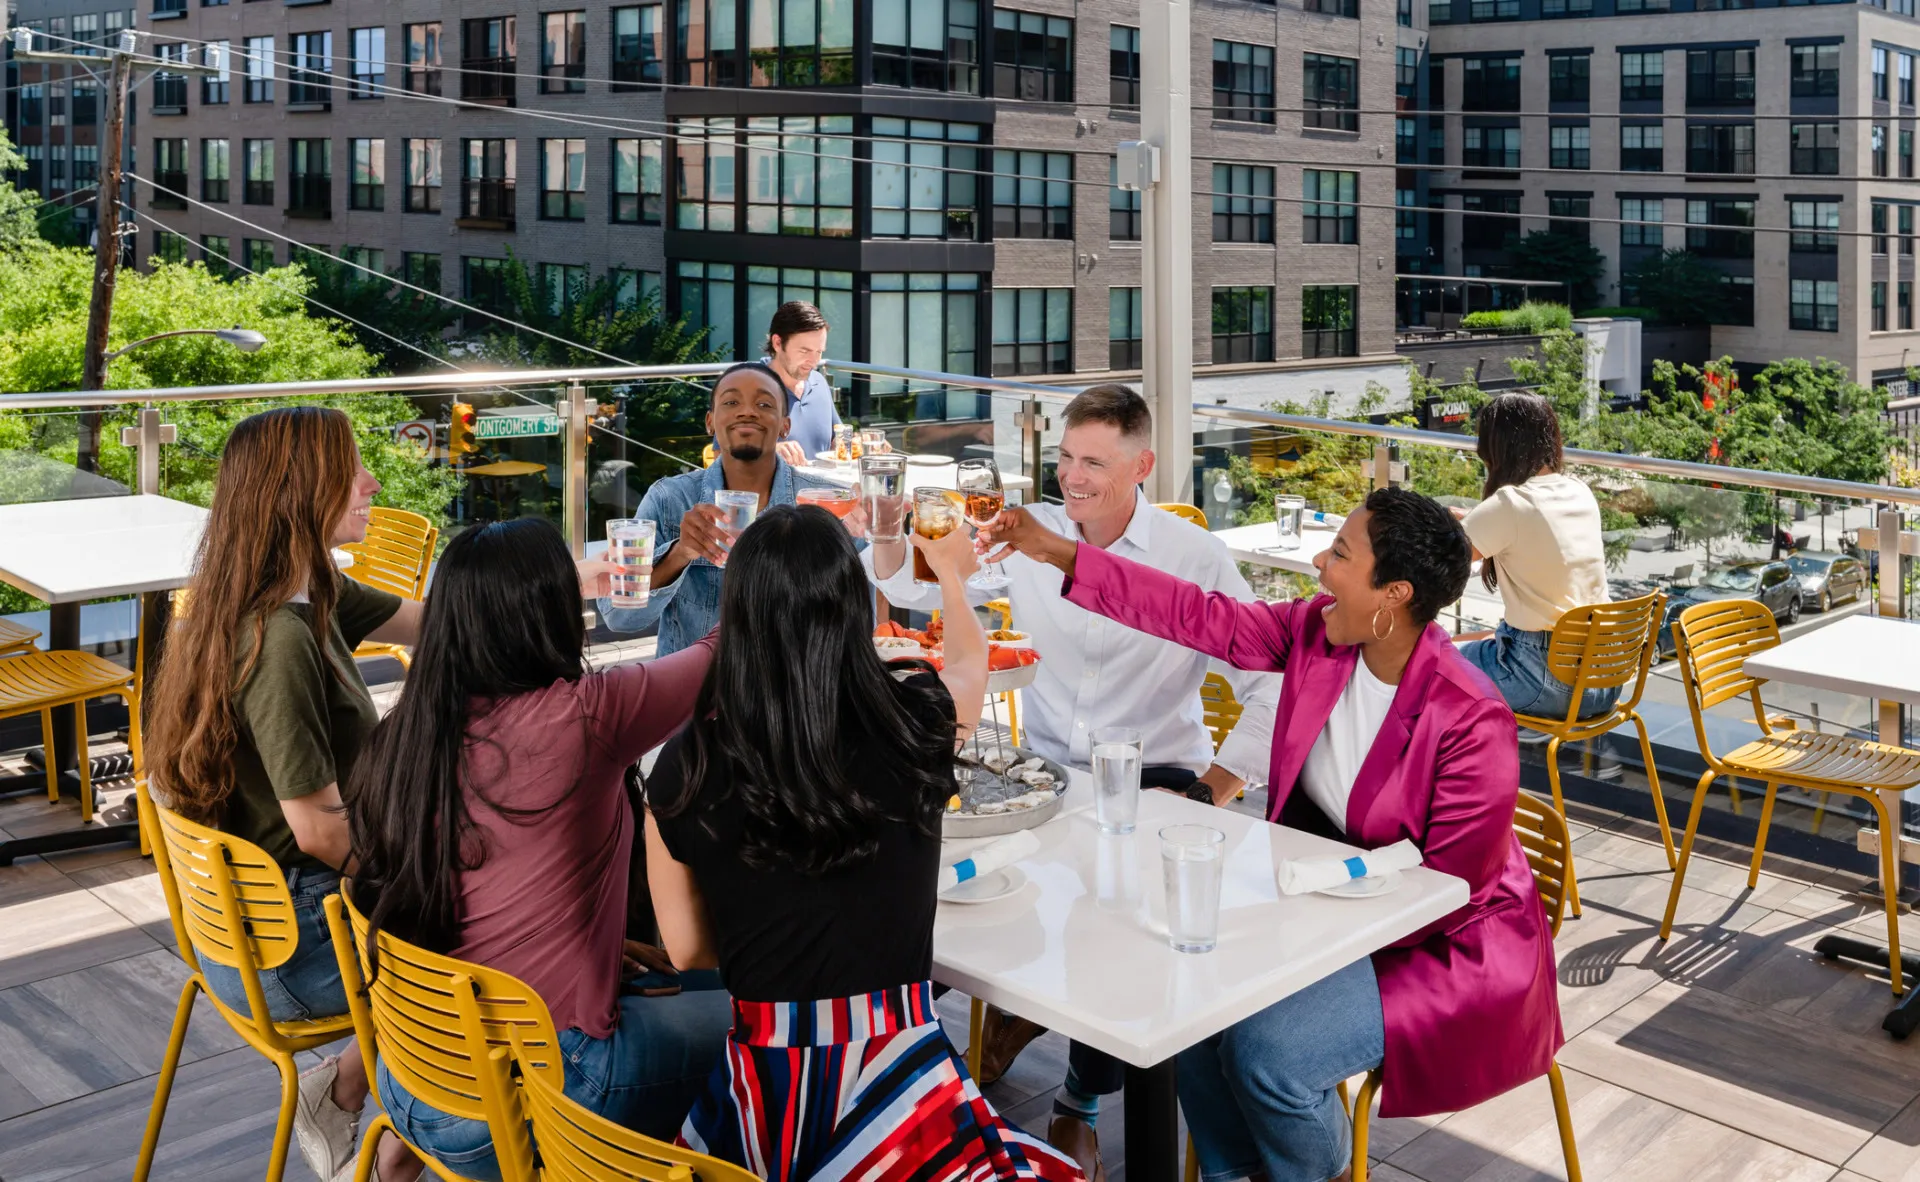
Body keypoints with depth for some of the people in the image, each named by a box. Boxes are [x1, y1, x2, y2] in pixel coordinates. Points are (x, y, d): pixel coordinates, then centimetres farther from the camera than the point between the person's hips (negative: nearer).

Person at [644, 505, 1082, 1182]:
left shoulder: (683, 772, -9)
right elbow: (971, 661, 15)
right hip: (893, 1066, -3)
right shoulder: (913, 720, -12)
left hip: (760, 1102, 3)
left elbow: (686, 949, 5)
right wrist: (950, 572, 36)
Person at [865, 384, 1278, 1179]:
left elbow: (1272, 690, -10)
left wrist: (1213, 796, -17)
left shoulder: (1196, 558, -8)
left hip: (1155, 778, -3)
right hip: (1045, 771, 3)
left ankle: (1081, 1099, 2)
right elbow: (908, 584, 10)